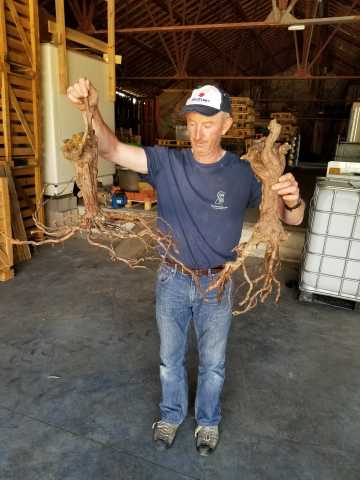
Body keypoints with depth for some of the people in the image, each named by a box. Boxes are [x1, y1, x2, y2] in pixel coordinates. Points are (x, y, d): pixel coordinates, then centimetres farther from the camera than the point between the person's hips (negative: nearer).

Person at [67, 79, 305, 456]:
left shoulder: (243, 174, -12)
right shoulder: (167, 162, -10)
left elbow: (291, 219, -11)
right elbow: (112, 149, -16)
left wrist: (292, 200, -34)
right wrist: (91, 110, -34)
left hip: (217, 285, 0)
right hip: (172, 281, 1)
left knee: (212, 363, 20)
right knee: (170, 358, 22)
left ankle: (208, 420, 49)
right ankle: (171, 414, 50)